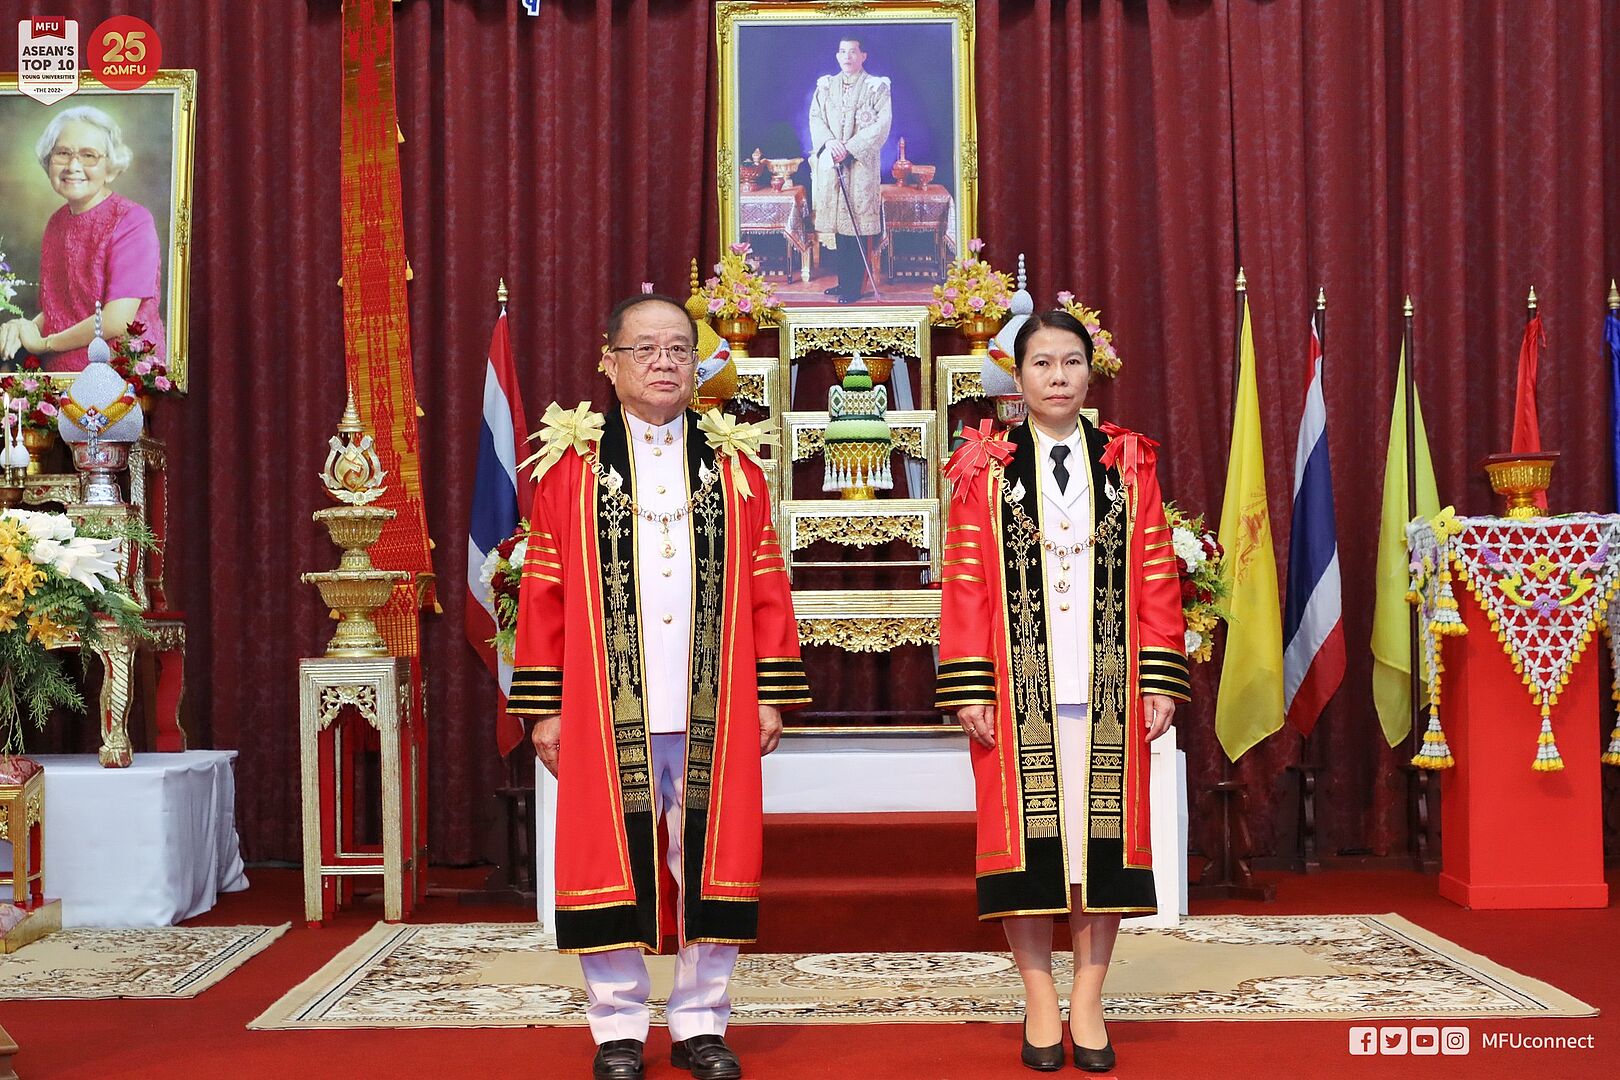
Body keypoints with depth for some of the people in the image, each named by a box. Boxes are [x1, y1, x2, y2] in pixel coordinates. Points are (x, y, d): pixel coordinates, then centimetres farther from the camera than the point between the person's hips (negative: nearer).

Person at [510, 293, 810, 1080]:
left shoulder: (733, 463, 9)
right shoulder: (571, 462, 5)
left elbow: (765, 586, 7)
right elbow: (543, 588, 2)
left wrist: (771, 693, 1)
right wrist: (544, 707, -2)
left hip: (712, 710, 1)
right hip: (607, 710, -1)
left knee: (708, 860, 6)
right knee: (610, 859, 4)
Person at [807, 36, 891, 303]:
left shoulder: (877, 87, 1)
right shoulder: (825, 86, 14)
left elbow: (882, 125, -8)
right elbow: (815, 118, 8)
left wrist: (849, 147, -16)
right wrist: (829, 141, -13)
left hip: (860, 164, -4)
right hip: (829, 164, 4)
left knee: (855, 226, -6)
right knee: (831, 225, 3)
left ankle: (853, 287, -1)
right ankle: (843, 281, 15)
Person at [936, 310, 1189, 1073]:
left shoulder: (1127, 464, 8)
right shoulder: (985, 469, 3)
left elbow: (1157, 579, 5)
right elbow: (965, 583, -1)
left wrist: (1161, 680, 0)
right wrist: (967, 689, -8)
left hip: (1109, 689, 2)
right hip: (1019, 689, -1)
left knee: (1103, 833, 4)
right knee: (1025, 836, 2)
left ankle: (1088, 1004, 16)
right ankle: (1040, 1005, 15)